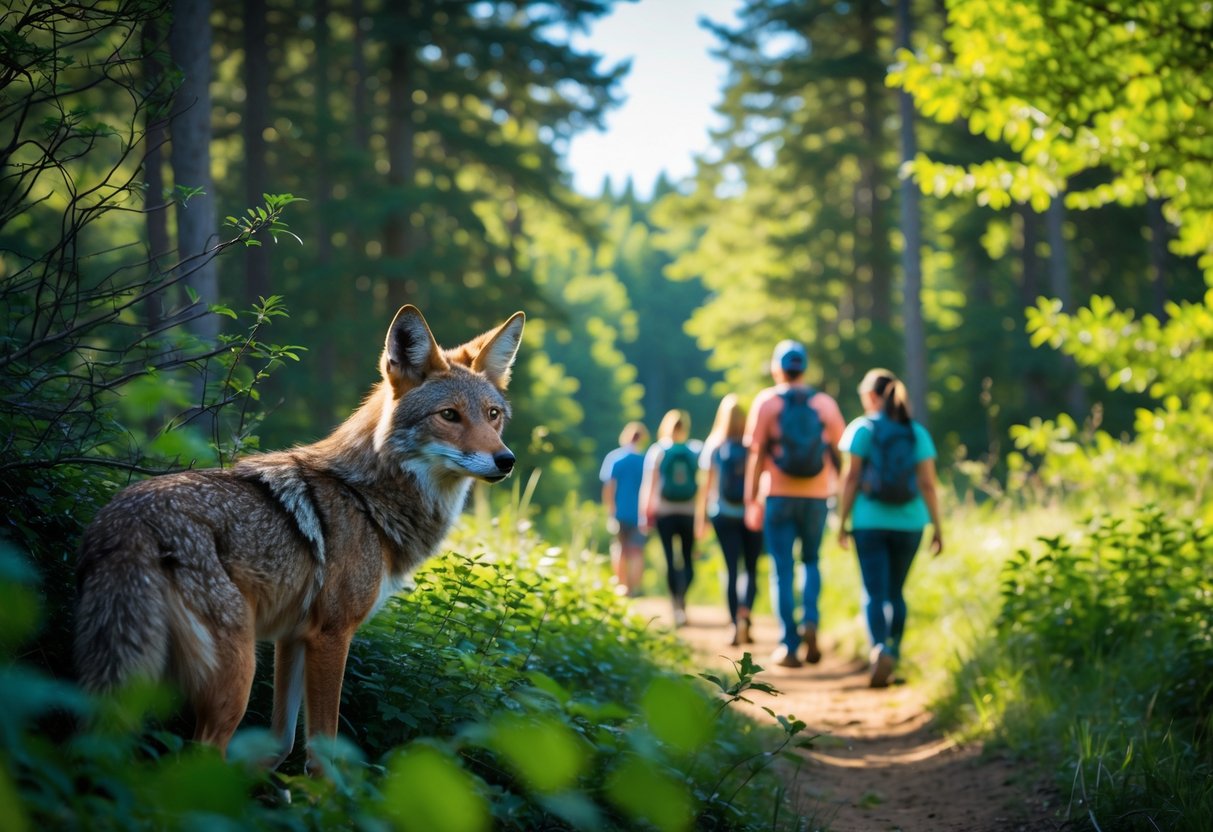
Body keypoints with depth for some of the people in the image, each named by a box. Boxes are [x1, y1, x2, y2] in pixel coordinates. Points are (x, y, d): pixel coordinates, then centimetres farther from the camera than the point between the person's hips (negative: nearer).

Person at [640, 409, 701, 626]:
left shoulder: (657, 451, 1)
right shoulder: (697, 450, -1)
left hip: (664, 512, 0)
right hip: (690, 512, 0)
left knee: (671, 559, 2)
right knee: (687, 558, 1)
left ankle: (677, 604, -2)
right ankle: (681, 597, -17)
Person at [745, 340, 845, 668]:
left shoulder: (767, 402, -1)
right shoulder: (825, 403, 4)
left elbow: (756, 455, -4)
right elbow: (839, 453, 4)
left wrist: (751, 501, 0)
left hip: (778, 496, -2)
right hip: (815, 497, 2)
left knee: (783, 570, 3)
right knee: (811, 561, 19)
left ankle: (789, 646, 1)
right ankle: (810, 622, -4)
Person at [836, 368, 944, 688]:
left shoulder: (862, 428, -3)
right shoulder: (917, 433, 4)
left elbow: (851, 478, -6)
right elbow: (928, 484, 1)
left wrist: (843, 521, 0)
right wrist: (937, 527, 5)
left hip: (870, 522, -3)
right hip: (909, 521, 3)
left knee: (874, 592, -4)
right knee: (895, 592, 16)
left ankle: (880, 649, -26)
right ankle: (893, 654, 20)